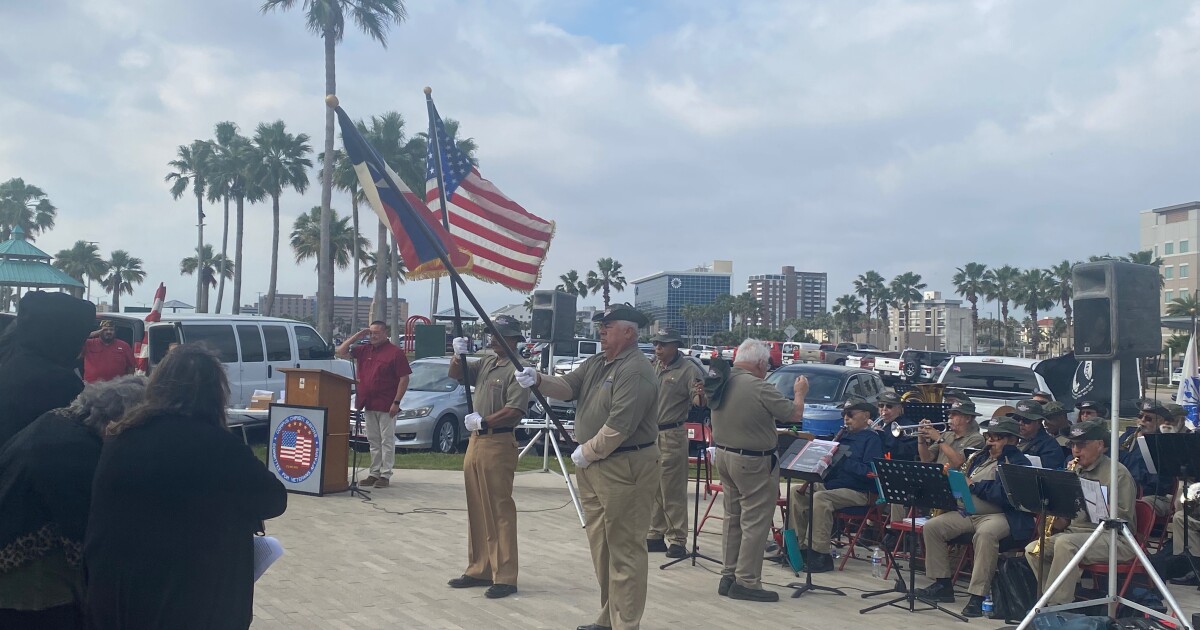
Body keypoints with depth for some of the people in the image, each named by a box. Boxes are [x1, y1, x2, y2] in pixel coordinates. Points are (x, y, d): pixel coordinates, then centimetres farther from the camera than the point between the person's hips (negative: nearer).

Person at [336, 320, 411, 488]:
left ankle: (385, 475, 3)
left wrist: (396, 402, -14)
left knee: (387, 441, -1)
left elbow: (404, 379, -9)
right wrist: (357, 335, 5)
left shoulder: (395, 353, -7)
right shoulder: (364, 350, 12)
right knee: (373, 441, 12)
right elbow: (341, 352, 13)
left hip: (386, 406, -7)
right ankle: (374, 473, 19)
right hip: (368, 405, 7)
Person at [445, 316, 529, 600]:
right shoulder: (486, 361, 15)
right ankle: (479, 570, 22)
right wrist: (458, 355, 1)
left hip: (498, 444, -9)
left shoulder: (517, 369, -11)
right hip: (476, 441, 9)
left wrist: (484, 421, -21)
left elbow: (515, 411, -20)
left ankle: (505, 577, -1)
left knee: (500, 511, -6)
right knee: (476, 510, 13)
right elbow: (455, 375, 20)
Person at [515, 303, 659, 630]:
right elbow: (568, 386, 7)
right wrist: (538, 379, -12)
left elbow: (619, 426, -23)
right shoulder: (595, 363, 14)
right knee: (600, 545, 17)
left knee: (624, 549, -3)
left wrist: (587, 452, -14)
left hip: (624, 467, -10)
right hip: (592, 466, 10)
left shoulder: (635, 371, -18)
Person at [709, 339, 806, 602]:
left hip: (724, 455, 8)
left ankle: (728, 576, 23)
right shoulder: (760, 388, -22)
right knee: (755, 522, 0)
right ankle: (746, 582, 4)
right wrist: (799, 393, 7)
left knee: (732, 518, 17)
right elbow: (795, 414, -13)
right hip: (753, 462, -8)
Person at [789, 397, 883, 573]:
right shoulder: (844, 436, 20)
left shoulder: (871, 439, -5)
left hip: (856, 491, -9)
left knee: (819, 498, -32)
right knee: (796, 492, -7)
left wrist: (842, 459, -21)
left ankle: (820, 555, -29)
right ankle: (798, 545, -8)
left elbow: (869, 472, -18)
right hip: (829, 484, 9)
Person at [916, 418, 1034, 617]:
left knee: (985, 533, -39)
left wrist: (974, 485, -14)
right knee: (932, 526, -7)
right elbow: (966, 481, 26)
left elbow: (1006, 494, -20)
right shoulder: (981, 457, 20)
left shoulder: (1018, 462, -5)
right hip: (968, 512, 8)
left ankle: (977, 596, -34)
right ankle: (943, 585, 2)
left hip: (1001, 515, -8)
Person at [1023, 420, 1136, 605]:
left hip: (1112, 539, -8)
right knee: (1032, 549, -14)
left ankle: (1055, 606, -29)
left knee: (1065, 543, -34)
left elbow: (1123, 517, -14)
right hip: (1075, 533, 8)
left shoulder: (1118, 473, -5)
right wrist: (1059, 522, -1)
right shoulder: (1075, 471, 17)